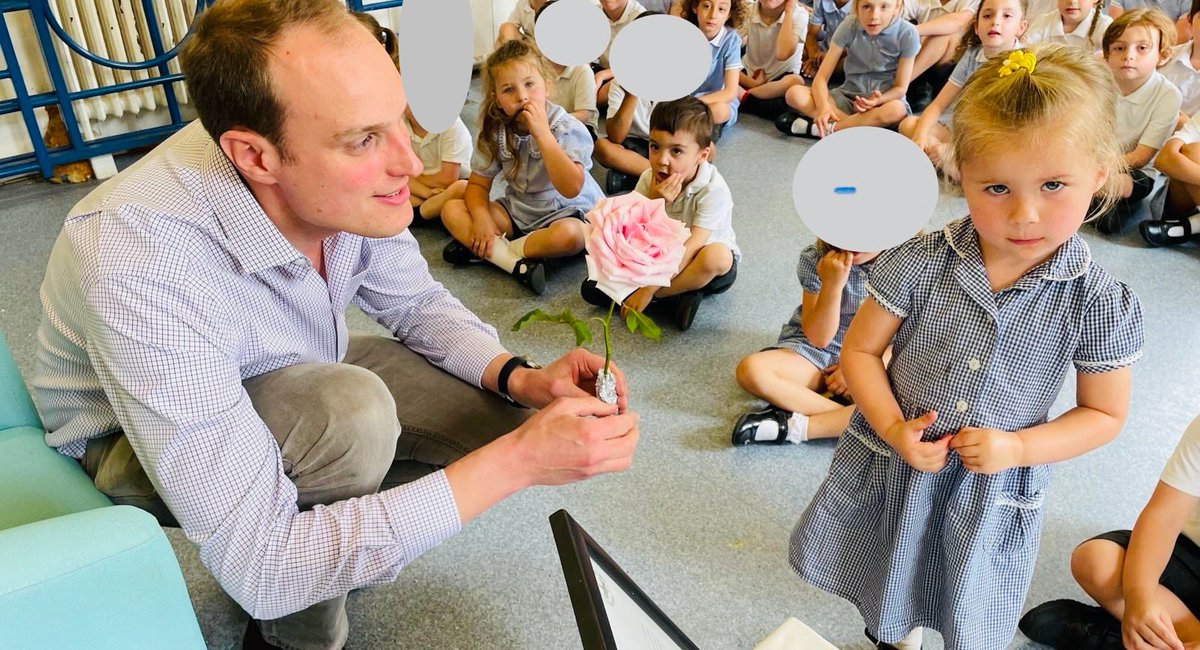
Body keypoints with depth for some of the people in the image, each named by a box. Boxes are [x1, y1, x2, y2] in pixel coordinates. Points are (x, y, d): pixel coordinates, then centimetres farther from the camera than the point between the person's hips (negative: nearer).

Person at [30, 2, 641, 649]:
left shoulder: (344, 178, -22)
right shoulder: (142, 272, -39)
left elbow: (417, 303, -2)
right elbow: (258, 567, -38)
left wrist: (520, 378, -22)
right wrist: (516, 464, -39)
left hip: (291, 377, 6)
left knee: (503, 416, -6)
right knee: (351, 414, -34)